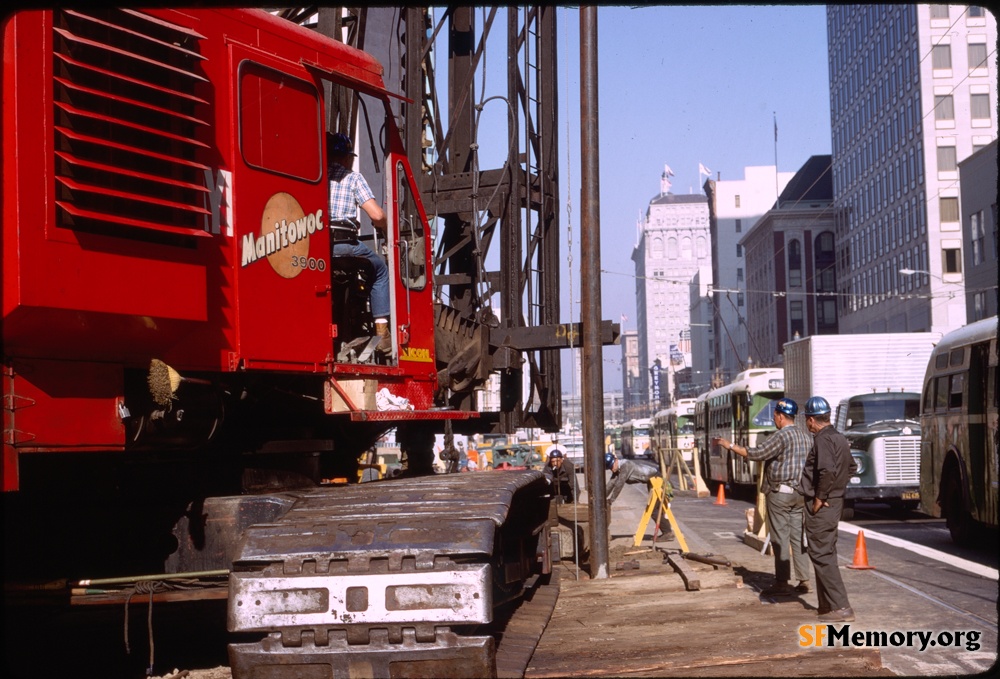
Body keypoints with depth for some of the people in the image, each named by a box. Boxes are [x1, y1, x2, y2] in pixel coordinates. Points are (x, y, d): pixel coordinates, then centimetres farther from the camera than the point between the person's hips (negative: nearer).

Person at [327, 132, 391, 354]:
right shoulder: (353, 177, 7)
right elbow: (377, 215, -1)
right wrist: (385, 228, 21)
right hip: (344, 243, -3)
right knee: (380, 269, 22)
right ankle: (382, 331, 14)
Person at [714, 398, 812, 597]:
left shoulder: (781, 436, -15)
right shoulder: (807, 436, 10)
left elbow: (756, 454, -15)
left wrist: (730, 446, -6)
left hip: (779, 493, -8)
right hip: (799, 494, 8)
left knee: (780, 539, -3)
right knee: (798, 537, 10)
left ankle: (782, 582, -2)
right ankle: (803, 581, 10)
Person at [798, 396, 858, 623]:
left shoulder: (822, 440, -17)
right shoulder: (839, 438, 13)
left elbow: (827, 470, -31)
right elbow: (851, 467, 25)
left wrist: (819, 497, -21)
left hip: (820, 506, -10)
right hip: (835, 501, 10)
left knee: (822, 555, -8)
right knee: (827, 553, 17)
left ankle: (841, 608, -11)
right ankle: (827, 604, 25)